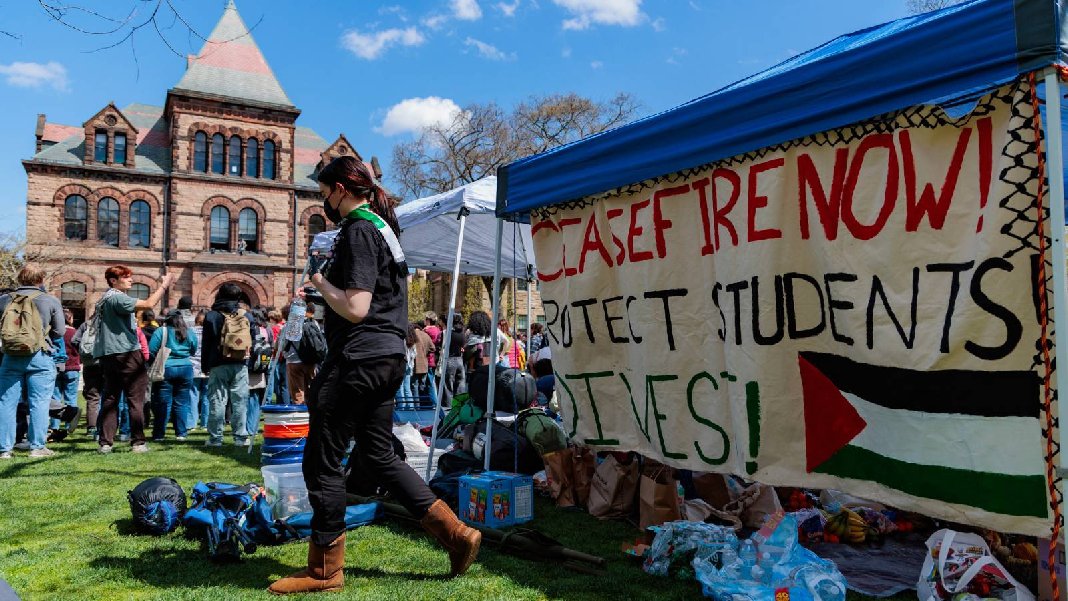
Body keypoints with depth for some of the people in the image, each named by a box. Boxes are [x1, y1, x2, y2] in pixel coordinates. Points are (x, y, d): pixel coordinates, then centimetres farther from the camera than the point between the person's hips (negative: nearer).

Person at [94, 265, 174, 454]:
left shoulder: (105, 299, 19)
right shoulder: (117, 297, -13)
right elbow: (148, 304, -24)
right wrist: (163, 285, -15)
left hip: (108, 355, 9)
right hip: (126, 353, -9)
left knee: (110, 399, 9)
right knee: (135, 400, -3)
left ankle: (105, 443, 8)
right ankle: (137, 442, -1)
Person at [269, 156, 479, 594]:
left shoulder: (358, 230, -13)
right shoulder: (382, 225, 17)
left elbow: (355, 308, -21)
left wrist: (319, 280, -5)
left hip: (357, 360, -10)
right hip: (387, 359, 10)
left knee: (322, 462, 2)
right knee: (379, 456, 17)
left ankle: (325, 571, 15)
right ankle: (456, 533, 17)